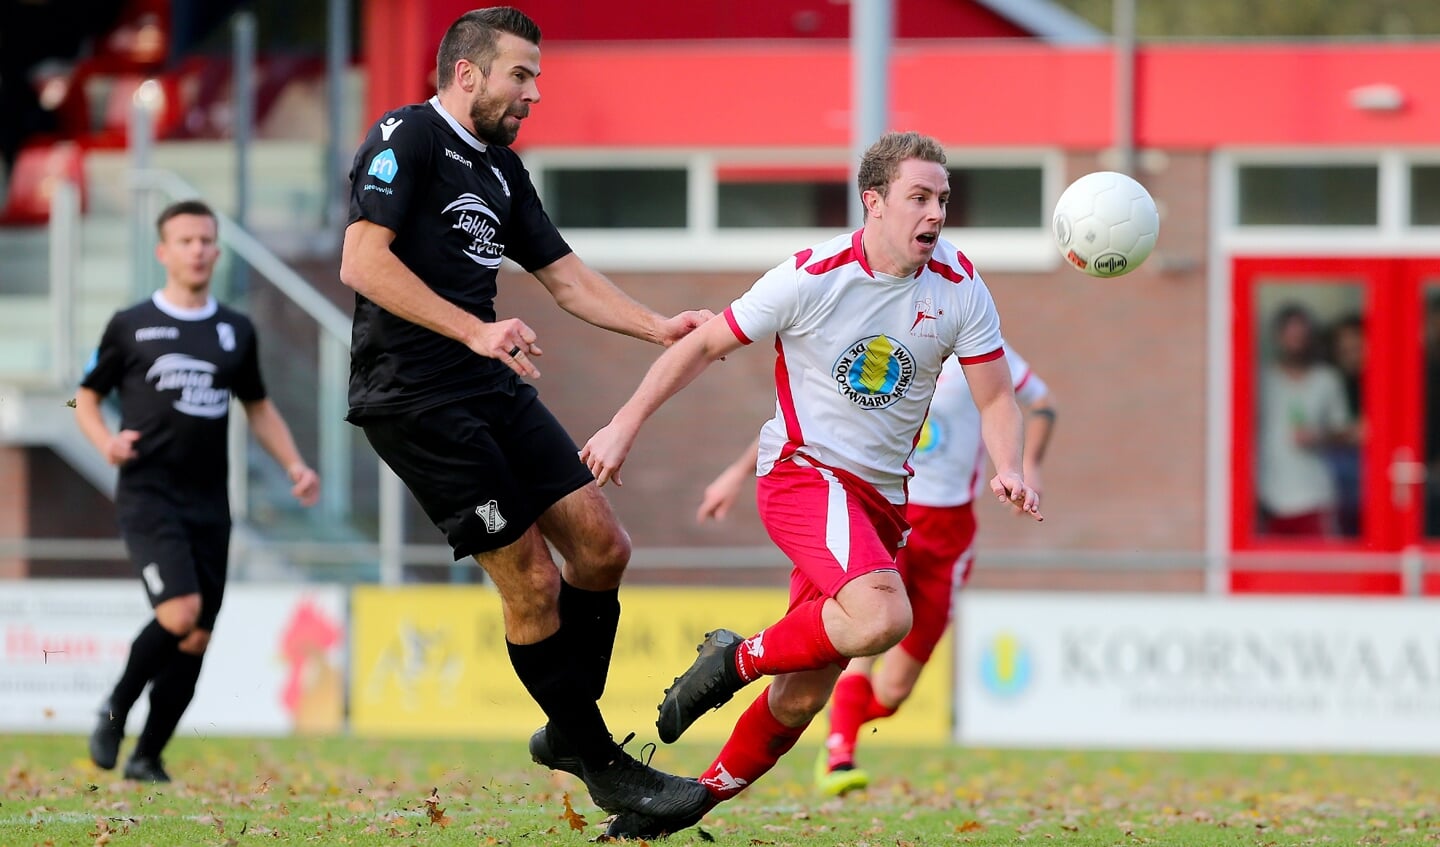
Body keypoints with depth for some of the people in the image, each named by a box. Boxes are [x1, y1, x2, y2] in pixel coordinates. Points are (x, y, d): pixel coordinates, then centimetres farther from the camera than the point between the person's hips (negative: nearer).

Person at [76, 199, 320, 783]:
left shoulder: (236, 331, 12)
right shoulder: (130, 326, 2)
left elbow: (258, 407, 24)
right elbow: (87, 396, 10)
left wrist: (293, 464, 9)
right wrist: (106, 440, -11)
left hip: (209, 503, 4)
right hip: (147, 494, -4)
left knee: (197, 640, 2)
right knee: (179, 614, -23)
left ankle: (147, 757, 16)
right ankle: (115, 711, 1)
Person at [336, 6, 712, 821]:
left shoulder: (502, 170, 18)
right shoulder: (407, 137, -9)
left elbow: (567, 276, 24)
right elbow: (363, 262, -20)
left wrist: (660, 327, 10)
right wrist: (477, 332, -25)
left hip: (495, 387, 9)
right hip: (418, 400, -9)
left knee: (603, 547, 3)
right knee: (532, 579, -8)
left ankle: (568, 730, 20)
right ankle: (601, 767, 4)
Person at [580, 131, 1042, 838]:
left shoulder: (959, 287, -1)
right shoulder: (812, 277, -12)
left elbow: (994, 396, 5)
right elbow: (706, 344, -1)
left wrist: (1008, 468, -15)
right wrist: (626, 424, -1)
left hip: (880, 500, 5)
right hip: (804, 472, -5)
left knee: (801, 698, 5)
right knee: (882, 617, -33)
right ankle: (738, 659, -10)